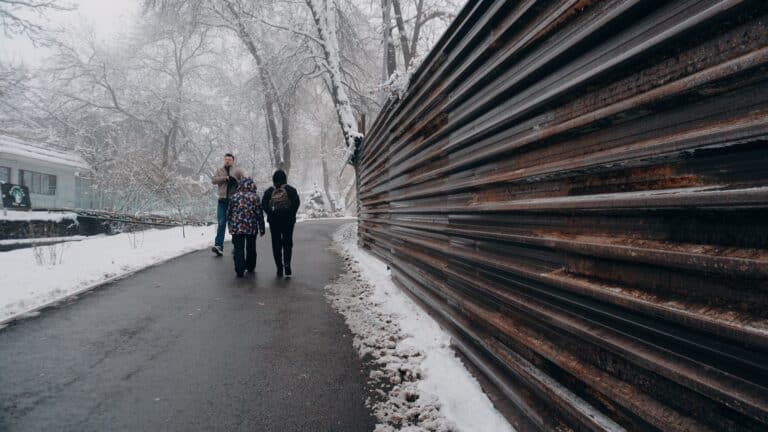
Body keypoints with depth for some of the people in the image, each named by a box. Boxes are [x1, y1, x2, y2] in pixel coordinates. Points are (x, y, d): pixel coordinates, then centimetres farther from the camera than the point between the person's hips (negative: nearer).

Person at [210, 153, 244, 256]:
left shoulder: (237, 171, 5)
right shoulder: (219, 171, 12)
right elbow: (213, 180, -3)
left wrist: (235, 181, -20)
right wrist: (225, 178, -14)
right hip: (222, 200, 1)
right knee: (221, 223, -6)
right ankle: (218, 246, -10)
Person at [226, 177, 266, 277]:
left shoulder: (234, 196, -1)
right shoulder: (255, 197, -5)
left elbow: (229, 212, 6)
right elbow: (259, 214, -4)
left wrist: (230, 225, 20)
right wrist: (261, 229, 4)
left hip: (236, 228, 0)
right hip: (251, 227, 0)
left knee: (238, 249, 3)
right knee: (251, 248, 17)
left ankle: (239, 270, -3)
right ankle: (250, 267, 28)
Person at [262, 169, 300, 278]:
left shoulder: (268, 192, 3)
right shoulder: (291, 190, -1)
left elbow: (264, 204, -7)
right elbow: (296, 203, -10)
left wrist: (271, 213, 0)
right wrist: (291, 215, -2)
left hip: (274, 221, 1)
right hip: (288, 221, -1)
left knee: (276, 244, 8)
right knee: (288, 242, 8)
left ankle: (279, 268, 8)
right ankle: (287, 263, -11)